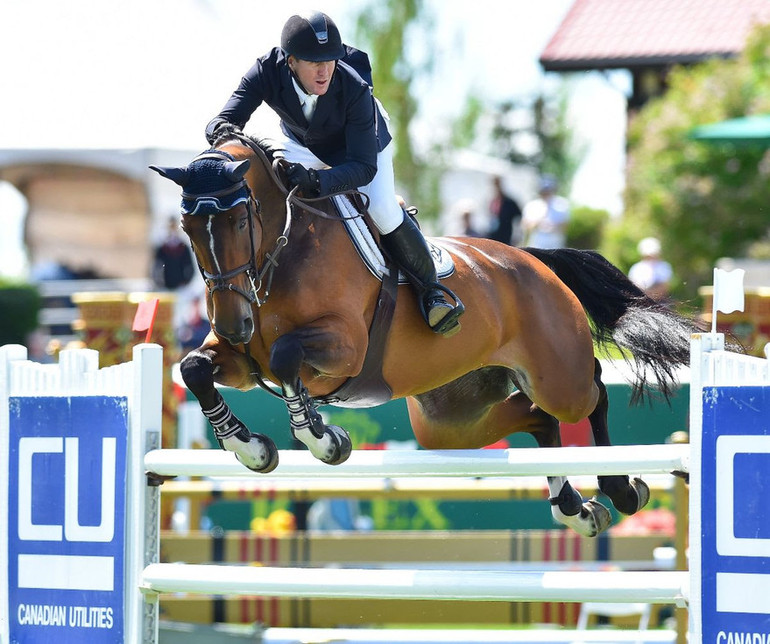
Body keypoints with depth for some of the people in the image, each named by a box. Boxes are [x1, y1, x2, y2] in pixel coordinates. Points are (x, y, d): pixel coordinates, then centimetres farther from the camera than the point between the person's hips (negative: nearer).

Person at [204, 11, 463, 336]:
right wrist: (223, 130, -62)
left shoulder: (355, 89, -42)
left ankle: (430, 291, -3)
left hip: (364, 142, -4)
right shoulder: (267, 72, -36)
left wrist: (316, 181, -60)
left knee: (381, 209, -25)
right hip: (302, 145, 4)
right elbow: (223, 119, -36)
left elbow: (364, 167, -42)